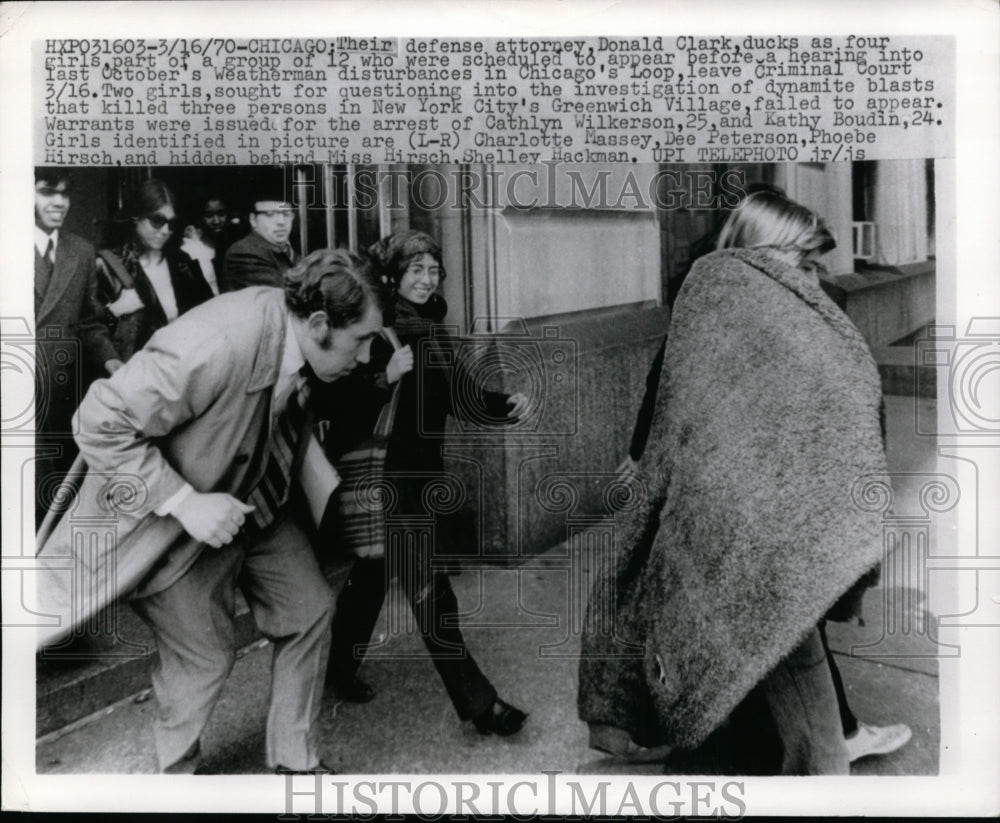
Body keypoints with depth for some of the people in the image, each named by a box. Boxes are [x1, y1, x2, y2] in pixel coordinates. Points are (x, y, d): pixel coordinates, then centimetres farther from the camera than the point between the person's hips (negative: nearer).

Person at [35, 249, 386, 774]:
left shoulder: (302, 341, -12)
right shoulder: (218, 345, -37)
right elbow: (100, 425, -31)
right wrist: (185, 503, -32)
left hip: (254, 501, 7)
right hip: (178, 515, -7)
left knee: (310, 612, 7)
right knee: (206, 654, 1)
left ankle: (295, 762, 26)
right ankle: (177, 769, 32)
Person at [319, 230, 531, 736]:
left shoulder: (428, 329, 8)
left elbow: (454, 394, 12)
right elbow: (338, 399, -19)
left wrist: (504, 405, -2)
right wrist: (385, 376, -31)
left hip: (418, 472, 8)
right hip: (378, 474, -8)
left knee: (374, 571, 21)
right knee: (428, 586, -6)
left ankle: (340, 667, 40)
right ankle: (477, 701, 0)